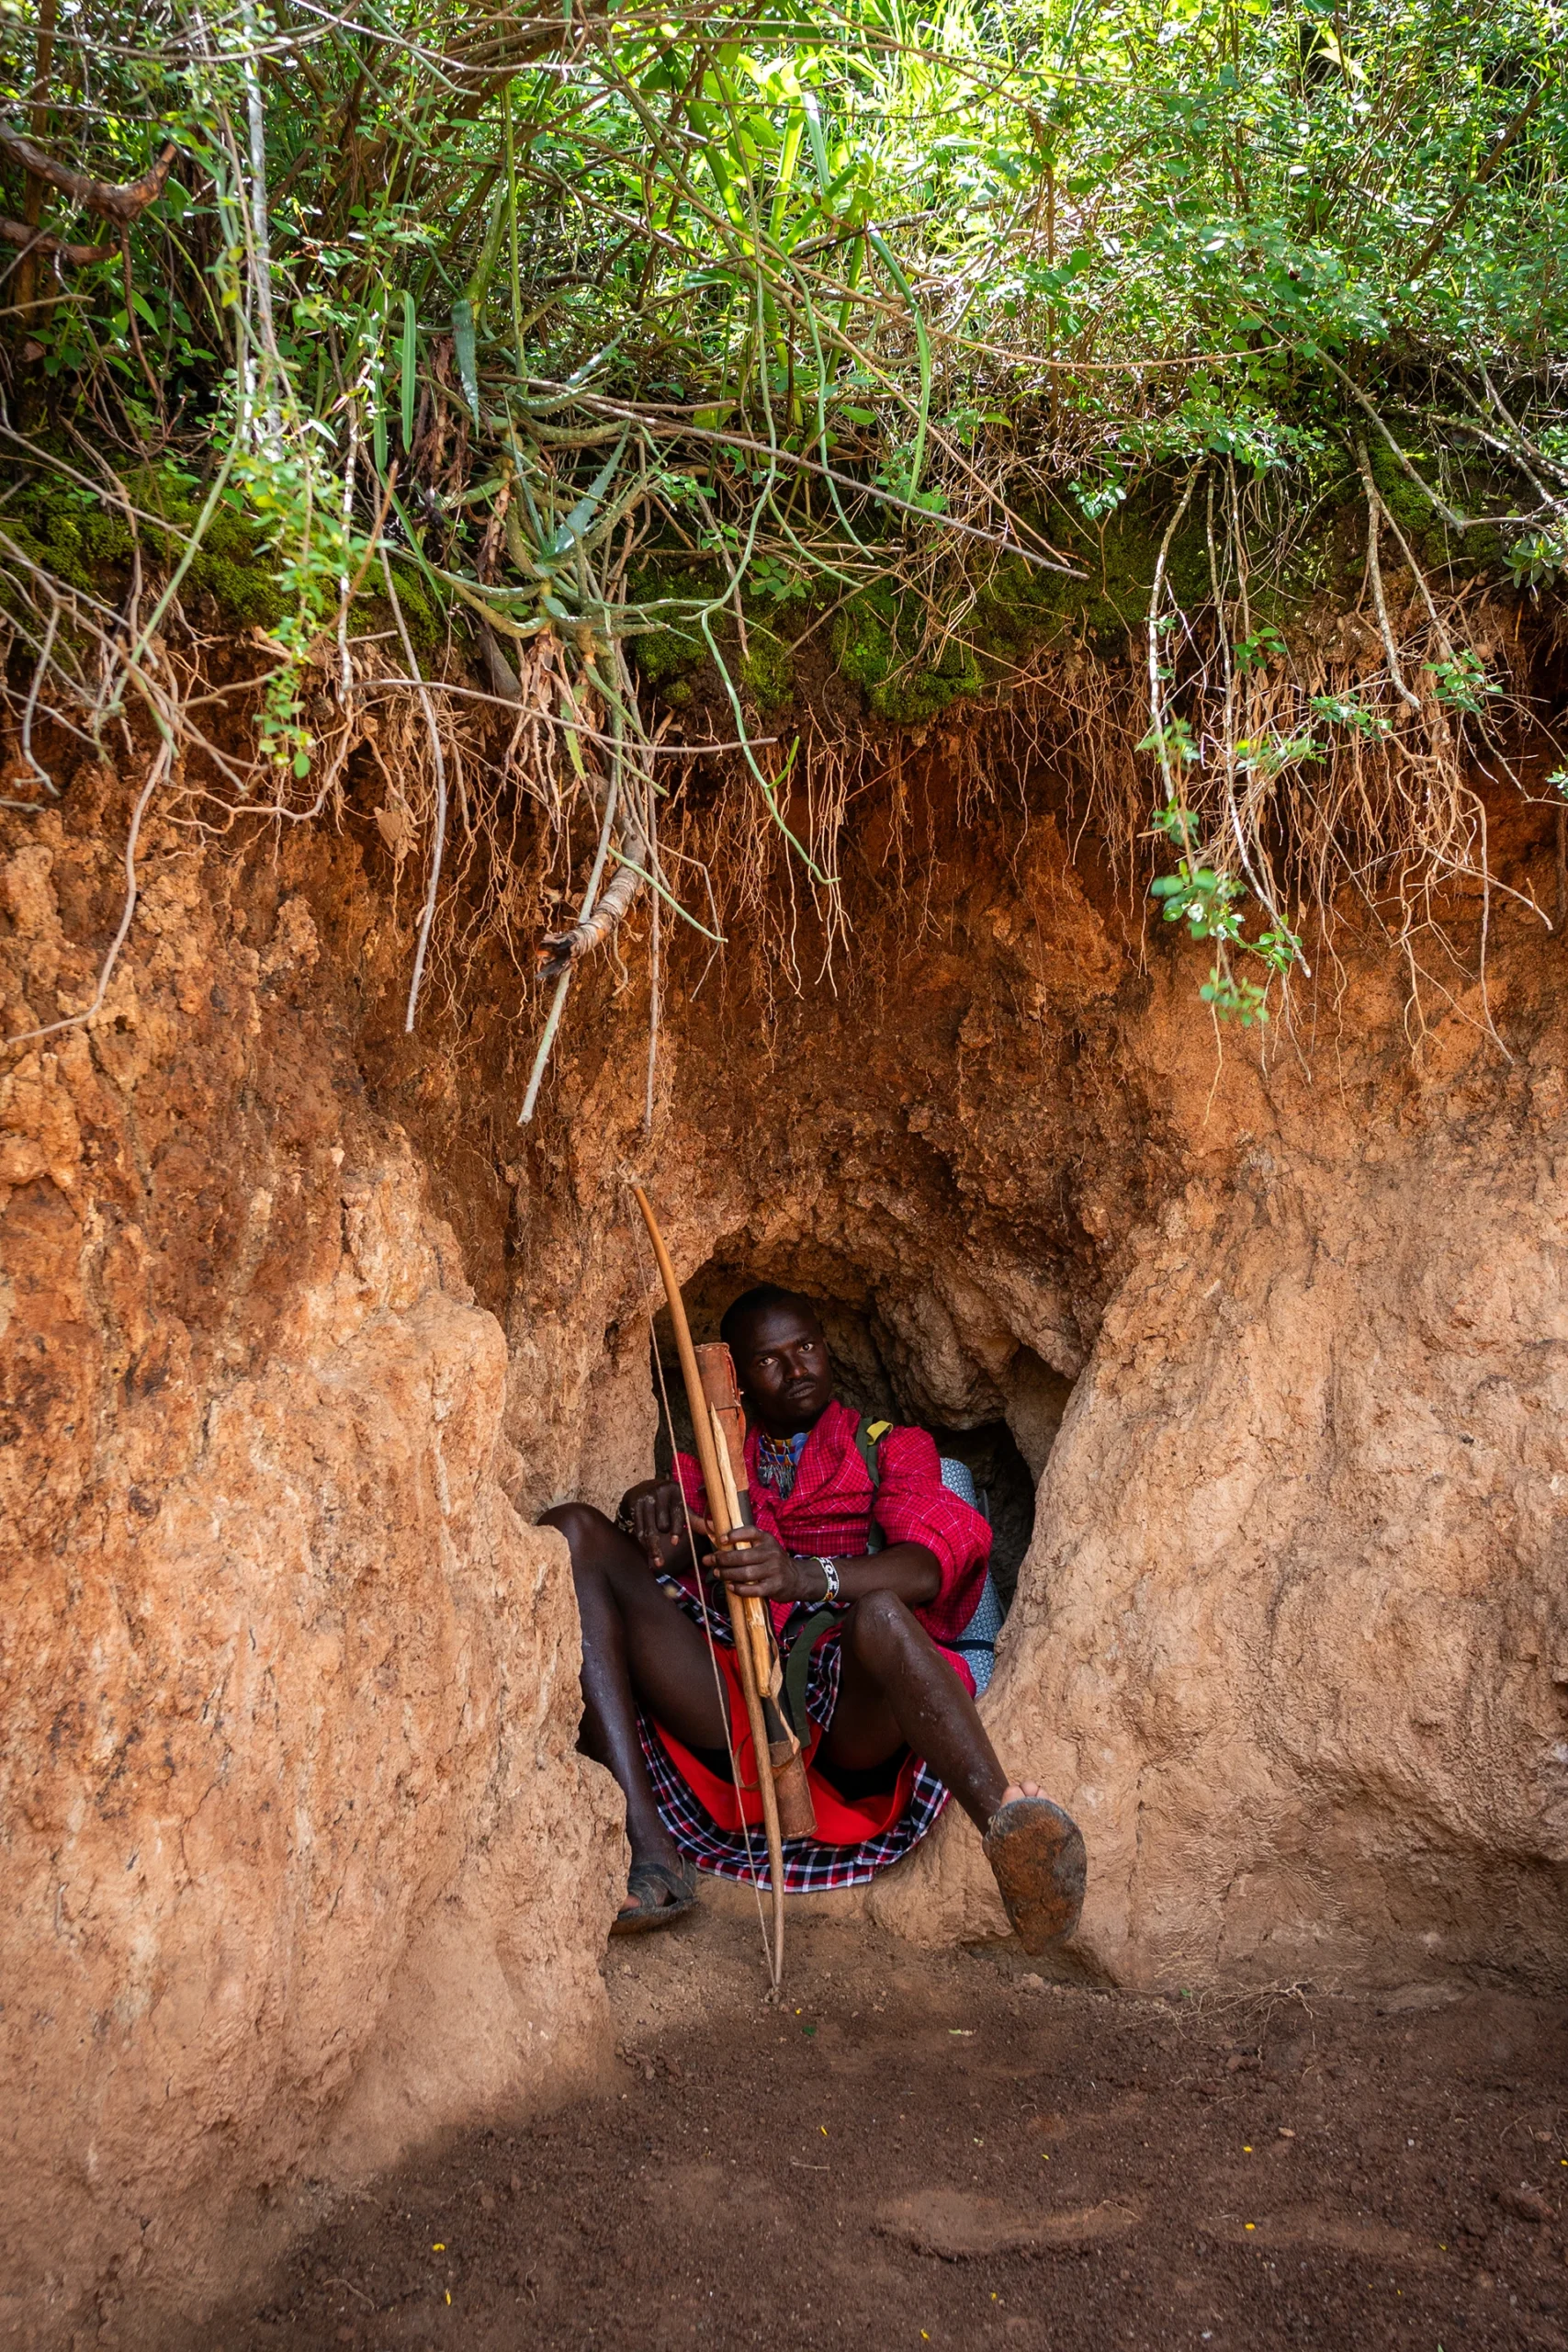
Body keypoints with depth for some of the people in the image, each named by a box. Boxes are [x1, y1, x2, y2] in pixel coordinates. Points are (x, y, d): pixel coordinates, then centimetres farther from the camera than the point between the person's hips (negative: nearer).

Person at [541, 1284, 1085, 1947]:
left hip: (844, 1717, -3)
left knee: (879, 1614, -37)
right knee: (573, 1531, -13)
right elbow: (663, 1562, 10)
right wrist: (650, 1511, -15)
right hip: (727, 1708, 3)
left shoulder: (890, 1448, 19)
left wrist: (803, 1576, -23)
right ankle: (647, 1849, -28)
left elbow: (928, 1567, -3)